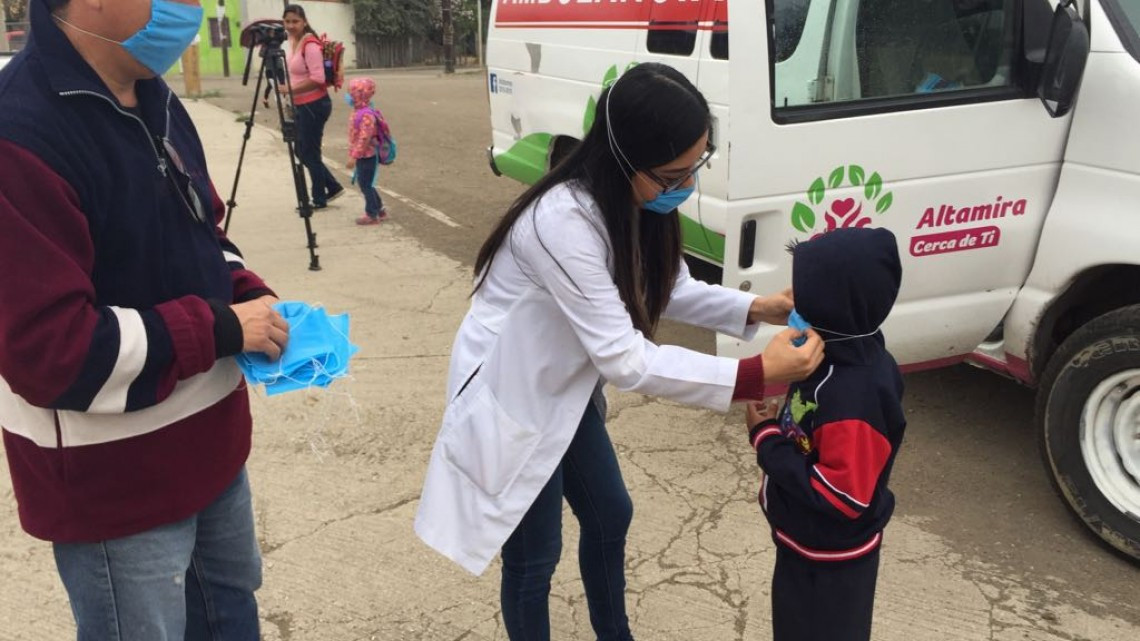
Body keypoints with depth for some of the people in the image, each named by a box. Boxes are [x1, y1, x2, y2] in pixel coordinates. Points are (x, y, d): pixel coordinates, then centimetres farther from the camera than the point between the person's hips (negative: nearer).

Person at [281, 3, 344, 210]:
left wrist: (290, 89, -21)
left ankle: (319, 199, 14)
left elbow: (317, 79, -23)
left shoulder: (310, 44, -17)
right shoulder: (294, 42, 10)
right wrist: (291, 99, 15)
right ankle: (332, 187, 25)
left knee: (310, 153, 1)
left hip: (314, 106, -9)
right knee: (302, 152, 14)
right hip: (302, 106, 9)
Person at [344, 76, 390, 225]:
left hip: (367, 156, -10)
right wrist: (354, 155, 22)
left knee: (366, 185, -1)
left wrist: (354, 157, -25)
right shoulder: (358, 112, 9)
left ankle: (372, 215, 9)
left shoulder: (366, 115, -22)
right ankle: (380, 210, 26)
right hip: (363, 156, 10)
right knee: (365, 184, 16)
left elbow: (364, 138, -26)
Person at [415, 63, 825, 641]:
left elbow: (669, 290, 3)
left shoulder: (632, 200, -8)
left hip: (564, 389, 9)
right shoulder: (563, 221, -36)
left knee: (610, 516, 22)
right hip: (510, 398, -9)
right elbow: (625, 359, -36)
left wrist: (758, 309, -12)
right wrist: (756, 375, -37)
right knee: (534, 556, 7)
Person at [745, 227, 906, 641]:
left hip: (830, 557, -8)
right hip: (807, 541, 8)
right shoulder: (840, 356, -6)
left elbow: (844, 496, -31)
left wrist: (767, 439, -25)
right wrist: (779, 425, -7)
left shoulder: (856, 396, -35)